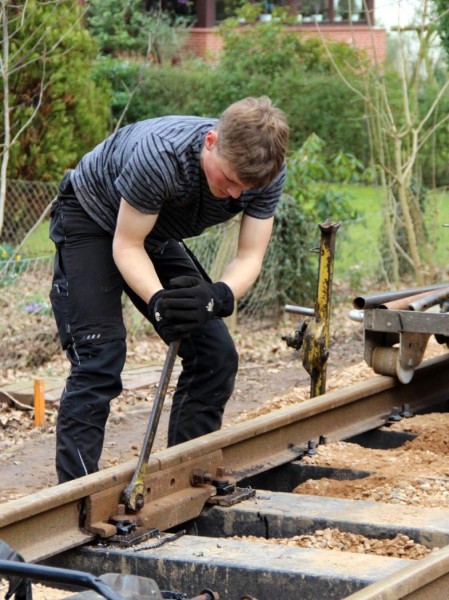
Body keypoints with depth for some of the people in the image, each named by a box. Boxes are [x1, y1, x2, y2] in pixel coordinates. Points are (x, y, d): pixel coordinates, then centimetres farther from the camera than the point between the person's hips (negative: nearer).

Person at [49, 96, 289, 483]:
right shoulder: (160, 154, -39)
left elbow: (250, 257, -19)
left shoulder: (268, 173, -23)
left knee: (216, 355, -1)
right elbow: (127, 246, -28)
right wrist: (159, 301, -46)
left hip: (157, 235, 6)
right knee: (99, 357, -20)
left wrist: (218, 297, -41)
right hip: (92, 220, -6)